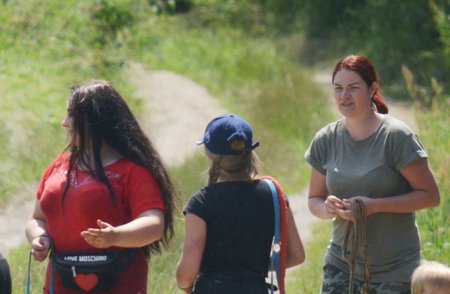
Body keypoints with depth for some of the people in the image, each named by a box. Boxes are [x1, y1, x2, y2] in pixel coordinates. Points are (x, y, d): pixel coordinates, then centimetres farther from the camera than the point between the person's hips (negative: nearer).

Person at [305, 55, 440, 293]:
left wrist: (374, 205, -20)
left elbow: (430, 196, -10)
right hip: (341, 262, 4)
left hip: (395, 268, -4)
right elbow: (314, 199, 15)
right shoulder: (326, 140, 5)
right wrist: (327, 208, -11)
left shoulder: (396, 136, -10)